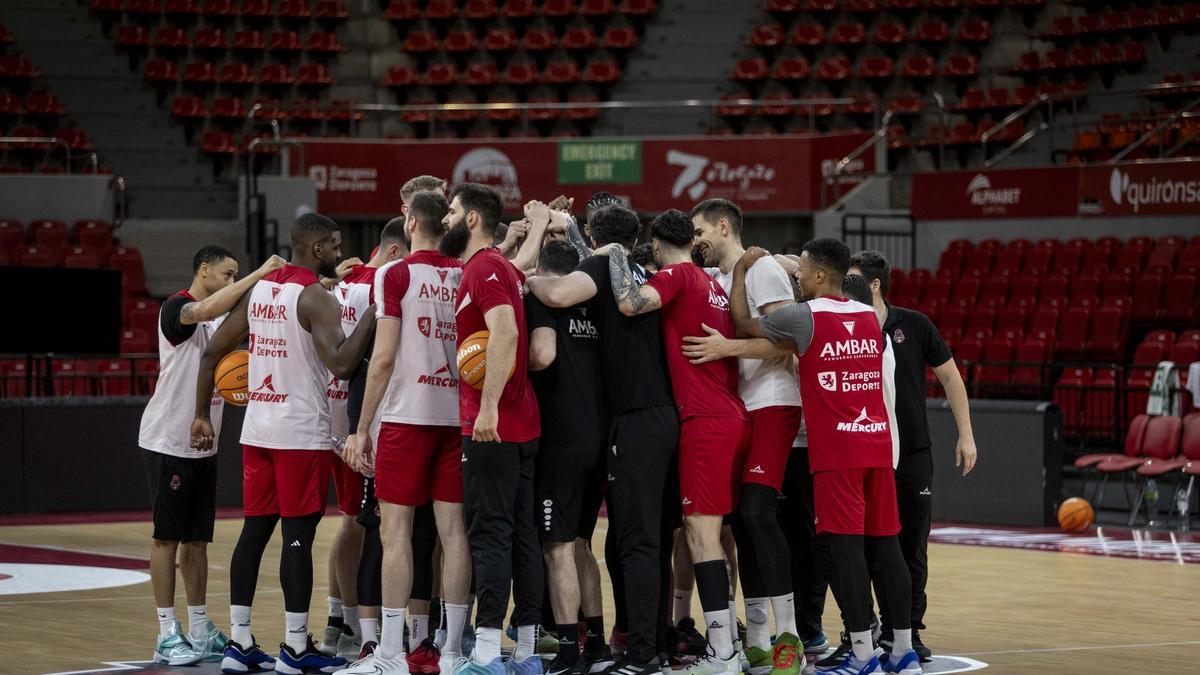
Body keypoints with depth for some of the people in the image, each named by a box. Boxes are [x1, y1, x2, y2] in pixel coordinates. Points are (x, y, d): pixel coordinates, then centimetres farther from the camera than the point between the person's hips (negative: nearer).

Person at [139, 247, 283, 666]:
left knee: (197, 539, 10)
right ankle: (167, 635, -1)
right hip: (168, 442, -8)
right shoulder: (176, 308, -11)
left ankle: (200, 631, 14)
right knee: (167, 537, -4)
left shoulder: (223, 317, 14)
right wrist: (258, 275, -33)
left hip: (204, 443, 8)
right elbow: (205, 310, -33)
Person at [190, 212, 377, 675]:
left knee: (254, 530, 10)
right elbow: (341, 364, -24)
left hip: (257, 428, 7)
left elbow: (212, 352, 12)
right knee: (298, 535, -3)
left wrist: (201, 415, 17)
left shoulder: (259, 289, 11)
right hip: (301, 432, -7)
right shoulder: (315, 297, -12)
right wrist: (372, 316, -16)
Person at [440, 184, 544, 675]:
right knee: (521, 534, 9)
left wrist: (488, 405, -28)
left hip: (492, 426, -10)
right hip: (522, 423, 10)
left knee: (490, 534, -11)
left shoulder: (483, 267, -11)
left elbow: (505, 331, -24)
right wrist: (538, 225, 45)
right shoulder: (502, 267, 17)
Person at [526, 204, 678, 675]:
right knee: (655, 538, 12)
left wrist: (530, 279, -4)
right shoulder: (645, 275, 16)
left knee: (636, 541, -8)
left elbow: (558, 294, -23)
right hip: (666, 417, 8)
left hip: (635, 421, -8)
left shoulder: (602, 267, -5)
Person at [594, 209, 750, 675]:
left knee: (701, 531, -9)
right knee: (713, 531, 13)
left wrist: (616, 253, -10)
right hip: (733, 416, 9)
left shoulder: (676, 275, -7)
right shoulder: (714, 286, 20)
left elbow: (630, 304, -24)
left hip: (705, 422, -9)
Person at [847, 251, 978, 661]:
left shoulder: (913, 326, -3)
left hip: (913, 454, 0)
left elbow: (950, 376, 5)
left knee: (911, 548, 3)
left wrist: (965, 434, 2)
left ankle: (906, 631, 15)